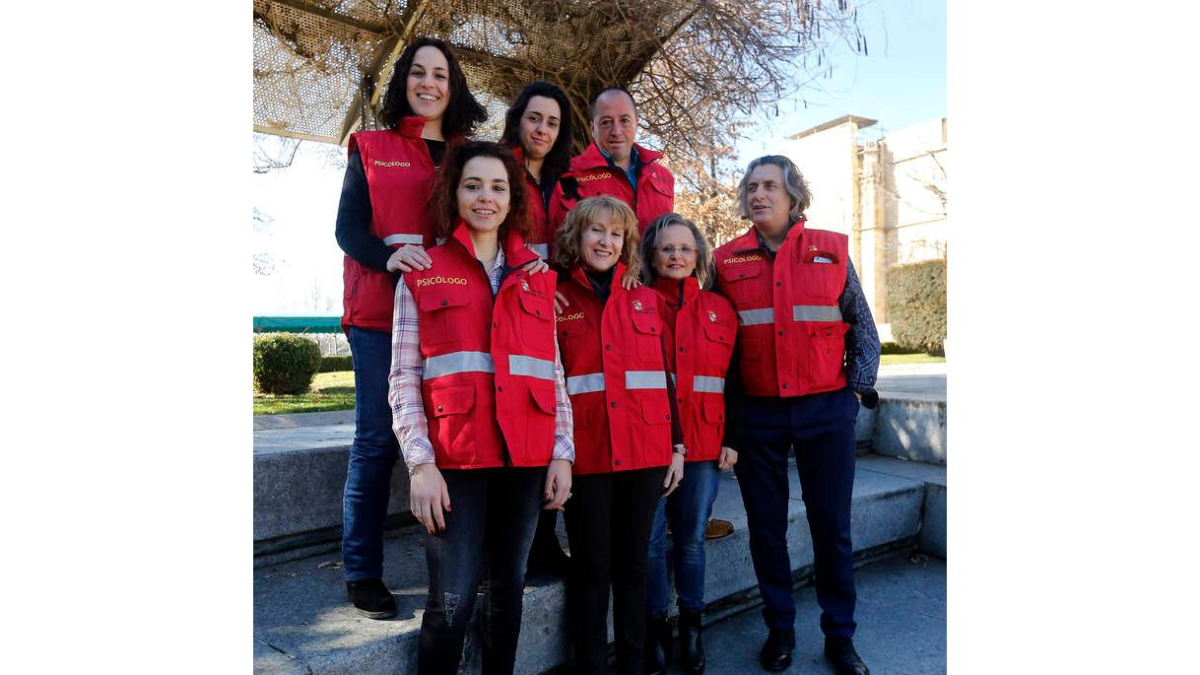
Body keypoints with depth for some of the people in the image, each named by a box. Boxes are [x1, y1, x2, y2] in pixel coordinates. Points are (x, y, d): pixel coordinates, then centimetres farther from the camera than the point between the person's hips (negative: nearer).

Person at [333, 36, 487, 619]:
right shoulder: (370, 148, 10)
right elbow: (347, 227, 1)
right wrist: (388, 257, -20)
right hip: (381, 315, -2)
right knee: (377, 440, 0)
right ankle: (362, 572, 12)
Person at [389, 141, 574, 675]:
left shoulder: (537, 276, 13)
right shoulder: (423, 273, 5)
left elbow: (554, 372, 12)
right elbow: (403, 377, -1)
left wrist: (563, 453, 4)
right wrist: (420, 463, -11)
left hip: (526, 457, 3)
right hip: (454, 458, -3)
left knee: (508, 585, 13)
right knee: (452, 601, -3)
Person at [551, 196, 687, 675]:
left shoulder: (649, 301, 9)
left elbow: (666, 377, 10)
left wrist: (676, 445, 8)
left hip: (645, 451, 3)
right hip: (584, 454, -2)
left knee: (633, 564, 13)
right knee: (591, 568, 7)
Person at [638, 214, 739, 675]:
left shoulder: (720, 309, 9)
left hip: (705, 444, 2)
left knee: (691, 539, 12)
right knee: (650, 541, 3)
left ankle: (690, 628, 30)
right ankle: (655, 628, 23)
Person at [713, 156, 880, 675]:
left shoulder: (831, 251, 4)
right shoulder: (728, 261, 4)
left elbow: (862, 325, 11)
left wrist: (861, 382, 1)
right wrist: (727, 417, 1)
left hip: (826, 410, 0)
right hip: (756, 414, 1)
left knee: (832, 524, 7)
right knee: (766, 525, 9)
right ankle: (779, 629, 27)